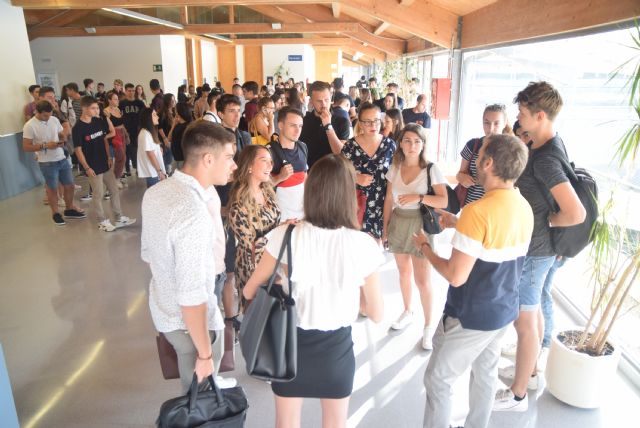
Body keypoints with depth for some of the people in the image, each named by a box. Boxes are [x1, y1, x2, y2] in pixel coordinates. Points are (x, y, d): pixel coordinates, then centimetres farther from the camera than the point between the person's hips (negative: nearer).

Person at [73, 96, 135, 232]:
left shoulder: (98, 121, 3)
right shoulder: (78, 128, -15)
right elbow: (78, 150, -13)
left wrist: (109, 157, 6)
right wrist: (87, 167, -15)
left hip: (105, 163, 7)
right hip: (93, 167, -7)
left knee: (115, 190, 12)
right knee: (98, 195, 3)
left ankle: (119, 218, 23)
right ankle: (102, 221, 18)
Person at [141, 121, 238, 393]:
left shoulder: (155, 192, -5)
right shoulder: (193, 213, -33)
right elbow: (191, 297, -31)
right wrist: (204, 354, -20)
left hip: (162, 308, 8)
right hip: (190, 320, -8)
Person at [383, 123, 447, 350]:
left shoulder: (431, 169, -11)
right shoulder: (394, 167, 2)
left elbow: (444, 201, -14)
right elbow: (388, 200, 7)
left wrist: (418, 197, -26)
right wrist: (385, 227, 7)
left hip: (420, 225, -4)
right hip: (398, 223, 4)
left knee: (423, 280, -1)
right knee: (403, 272, 18)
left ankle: (428, 326, 15)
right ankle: (407, 312, 38)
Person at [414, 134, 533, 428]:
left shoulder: (477, 211, -27)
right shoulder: (525, 208, -1)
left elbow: (456, 277, -25)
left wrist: (425, 248, -10)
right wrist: (458, 224, 15)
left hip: (471, 315, -8)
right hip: (504, 309, 8)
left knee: (438, 379, 9)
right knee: (485, 373, 24)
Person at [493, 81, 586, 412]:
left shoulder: (545, 158, -27)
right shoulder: (544, 145, 2)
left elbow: (576, 213, -33)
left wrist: (548, 221, -17)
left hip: (531, 251, -10)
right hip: (535, 245, 10)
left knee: (524, 321, 5)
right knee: (532, 311, 24)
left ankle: (517, 395, 23)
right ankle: (529, 371, 44)